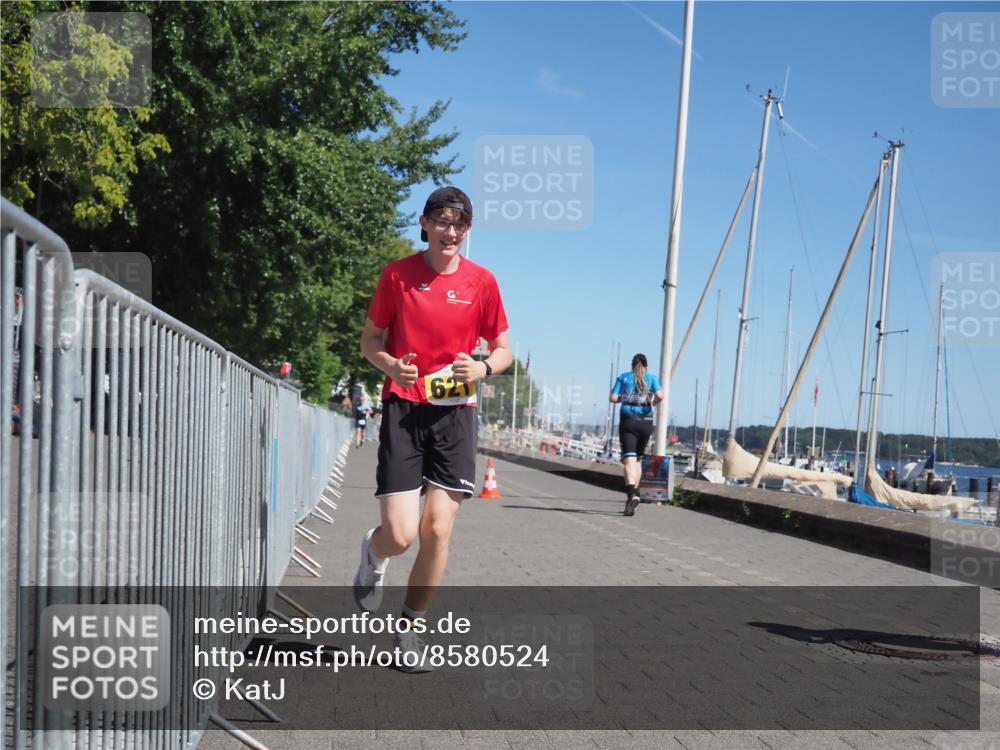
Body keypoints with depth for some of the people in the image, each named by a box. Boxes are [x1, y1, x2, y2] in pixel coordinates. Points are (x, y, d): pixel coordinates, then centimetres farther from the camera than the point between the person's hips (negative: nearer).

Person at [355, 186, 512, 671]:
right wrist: (390, 365, -13)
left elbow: (503, 349, 10)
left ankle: (409, 629, 15)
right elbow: (370, 340, 8)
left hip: (455, 412, 1)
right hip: (403, 408, -1)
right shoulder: (397, 274, 1)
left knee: (438, 528, -6)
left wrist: (483, 368, -12)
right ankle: (374, 553, 30)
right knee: (401, 535, -10)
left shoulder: (481, 281, 3)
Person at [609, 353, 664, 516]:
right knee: (638, 459, 20)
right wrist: (653, 402, 11)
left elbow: (613, 398, 0)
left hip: (627, 421, -2)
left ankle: (632, 495, -32)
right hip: (645, 422, 2)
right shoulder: (652, 378, 8)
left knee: (629, 460, -12)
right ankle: (634, 494, 23)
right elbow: (660, 396, -9)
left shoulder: (623, 377, 8)